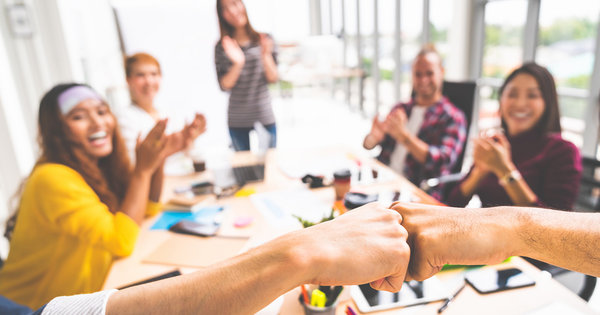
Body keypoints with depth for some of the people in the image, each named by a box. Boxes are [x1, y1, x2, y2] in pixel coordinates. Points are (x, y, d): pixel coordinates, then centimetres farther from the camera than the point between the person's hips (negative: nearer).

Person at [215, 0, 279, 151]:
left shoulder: (264, 40, -1)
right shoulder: (222, 47, -2)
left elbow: (273, 78, -4)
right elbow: (224, 85, -7)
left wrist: (266, 55, -21)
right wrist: (238, 64, -23)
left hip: (265, 117, 0)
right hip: (237, 121, 0)